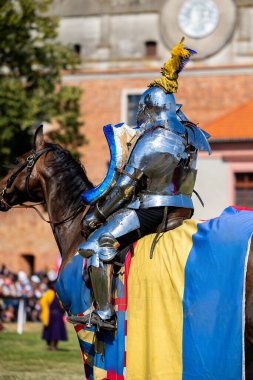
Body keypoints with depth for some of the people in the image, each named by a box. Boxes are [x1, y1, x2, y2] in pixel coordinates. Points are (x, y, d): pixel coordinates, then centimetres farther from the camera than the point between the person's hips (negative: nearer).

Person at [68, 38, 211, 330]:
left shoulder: (151, 139, -14)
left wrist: (97, 215, -8)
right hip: (181, 210, 9)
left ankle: (104, 314, -17)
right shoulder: (187, 135, 7)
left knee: (95, 247, -11)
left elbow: (126, 185, -14)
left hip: (150, 210, -9)